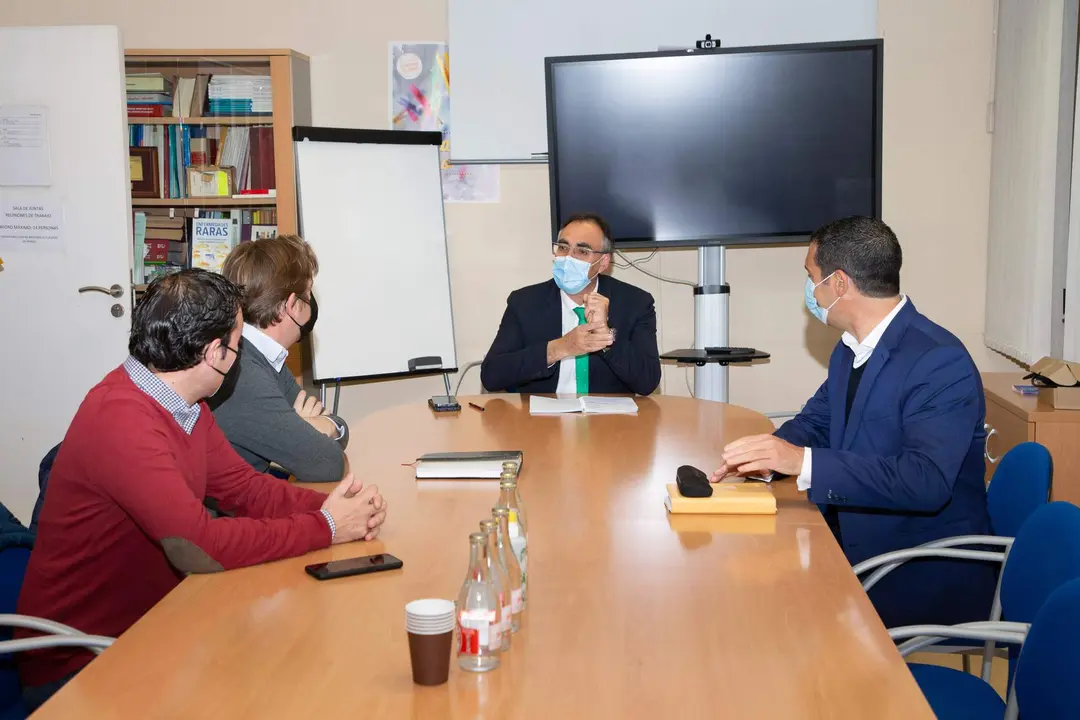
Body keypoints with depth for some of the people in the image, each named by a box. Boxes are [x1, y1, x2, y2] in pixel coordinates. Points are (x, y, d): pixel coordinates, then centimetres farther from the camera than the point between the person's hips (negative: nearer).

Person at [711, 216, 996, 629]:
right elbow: (816, 421, 14)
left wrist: (803, 461, -36)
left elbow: (926, 480, -30)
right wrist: (767, 454, -10)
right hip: (855, 546, 8)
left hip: (928, 579, -8)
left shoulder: (941, 362, -20)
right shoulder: (851, 350, 8)